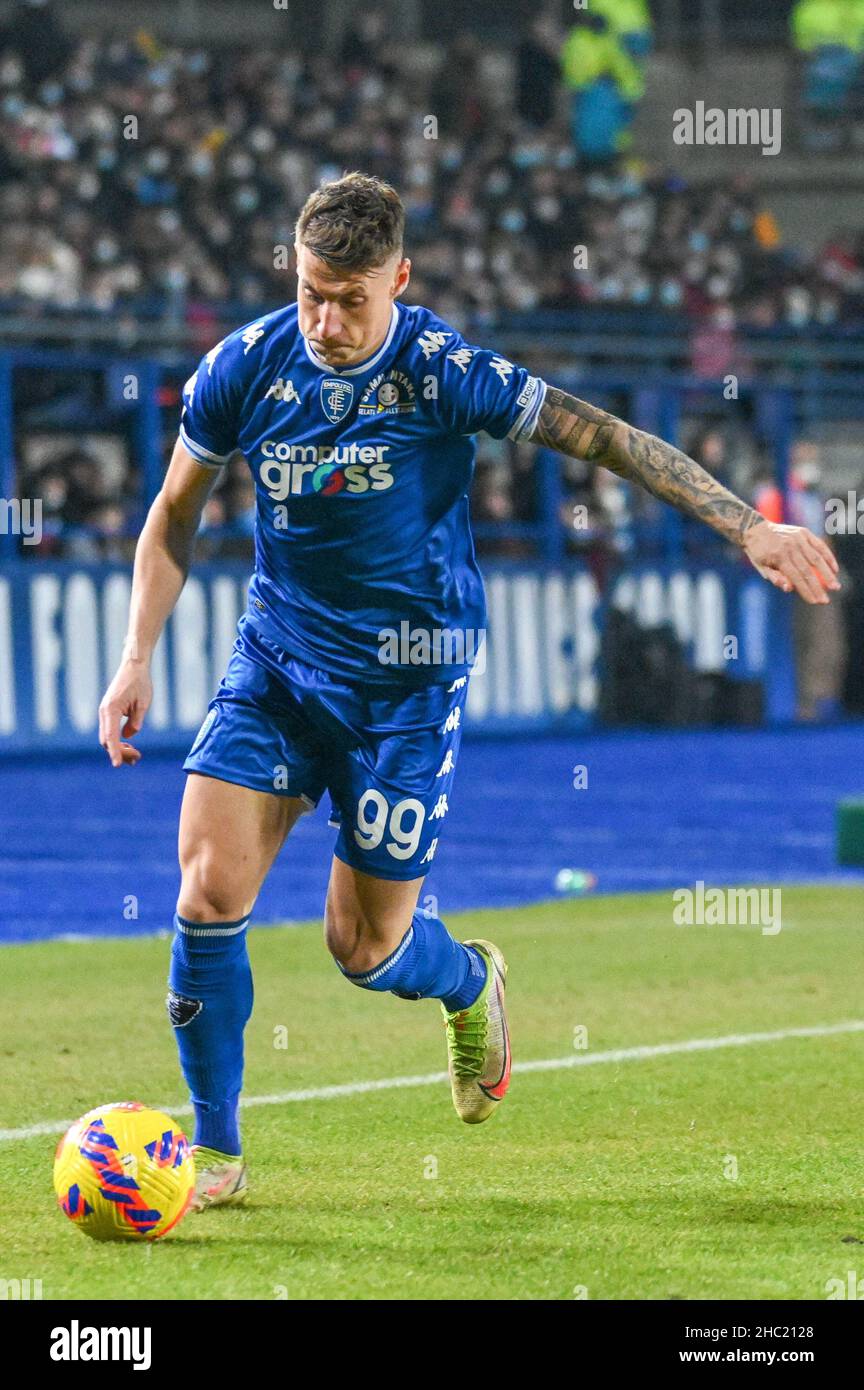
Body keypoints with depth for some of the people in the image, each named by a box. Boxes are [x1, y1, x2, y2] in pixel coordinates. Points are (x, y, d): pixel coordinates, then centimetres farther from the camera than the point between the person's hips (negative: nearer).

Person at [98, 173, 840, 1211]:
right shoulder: (246, 366, -7)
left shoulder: (442, 371, -17)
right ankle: (214, 1151, 3)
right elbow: (175, 512, 8)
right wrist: (138, 658, 0)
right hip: (275, 658, 3)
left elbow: (601, 436, -11)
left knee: (364, 947, 0)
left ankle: (470, 984, 38)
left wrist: (746, 525, -17)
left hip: (406, 678, -3)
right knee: (208, 887, -13)